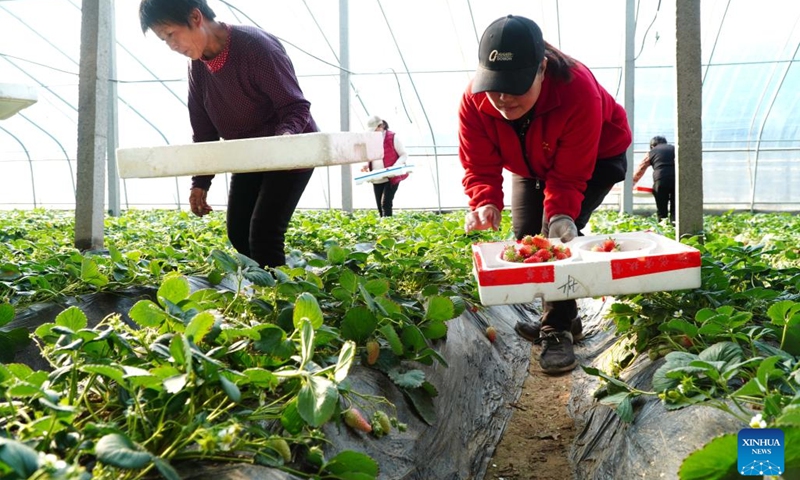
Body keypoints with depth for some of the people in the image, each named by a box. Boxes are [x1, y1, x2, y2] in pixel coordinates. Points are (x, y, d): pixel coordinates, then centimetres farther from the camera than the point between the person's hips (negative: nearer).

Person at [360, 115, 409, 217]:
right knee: (380, 206, 9)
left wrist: (395, 167, -21)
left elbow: (404, 155, -4)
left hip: (391, 178, -6)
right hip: (376, 180, 6)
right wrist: (366, 165, -2)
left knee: (386, 203, -15)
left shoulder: (392, 138, -7)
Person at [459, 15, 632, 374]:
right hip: (530, 166, 5)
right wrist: (486, 204, -46)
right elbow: (480, 168, -26)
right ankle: (563, 315, 22)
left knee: (559, 234, -22)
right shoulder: (474, 101, -29)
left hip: (596, 159, -5)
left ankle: (557, 330, -11)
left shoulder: (578, 92, -40)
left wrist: (561, 215, -52)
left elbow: (568, 175, -36)